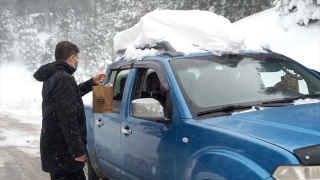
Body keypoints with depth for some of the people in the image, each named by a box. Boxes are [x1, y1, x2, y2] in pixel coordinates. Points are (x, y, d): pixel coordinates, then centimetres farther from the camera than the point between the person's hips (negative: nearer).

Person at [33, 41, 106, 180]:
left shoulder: (52, 76, 13)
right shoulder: (64, 79, -19)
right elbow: (67, 118, -25)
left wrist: (92, 83, 30)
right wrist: (78, 149, -24)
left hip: (55, 146, 10)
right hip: (62, 150, -10)